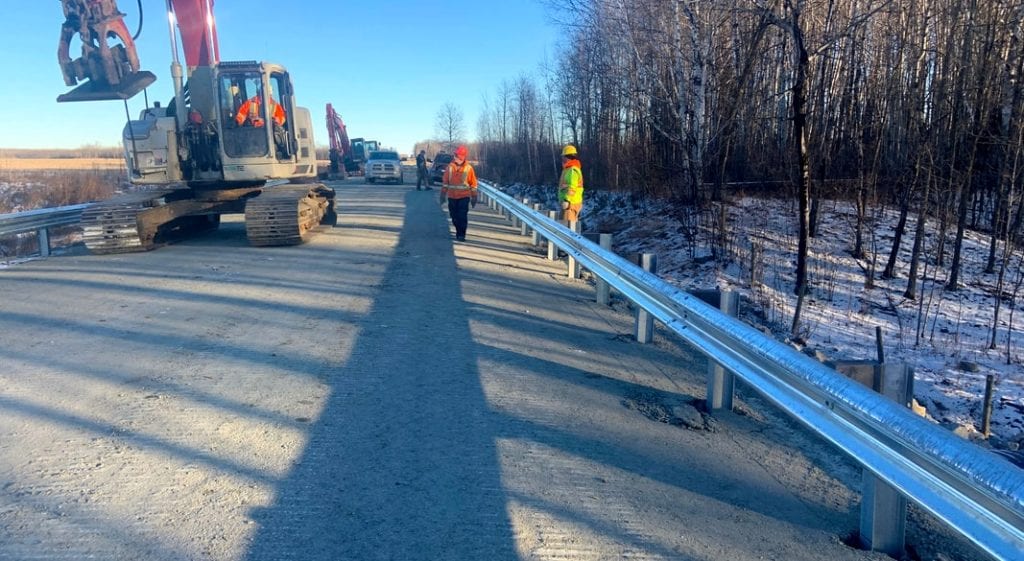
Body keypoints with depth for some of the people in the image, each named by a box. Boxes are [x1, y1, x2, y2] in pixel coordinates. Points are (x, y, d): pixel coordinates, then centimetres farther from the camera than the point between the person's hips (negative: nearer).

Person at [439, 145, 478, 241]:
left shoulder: (468, 168, -3)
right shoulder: (450, 167, 2)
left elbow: (473, 183, 2)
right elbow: (445, 181, 7)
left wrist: (474, 197, 2)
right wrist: (443, 194, 5)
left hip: (464, 196, -3)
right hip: (452, 196, 3)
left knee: (462, 216, -10)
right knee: (454, 216, 10)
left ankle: (461, 234, -5)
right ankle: (458, 231, 27)